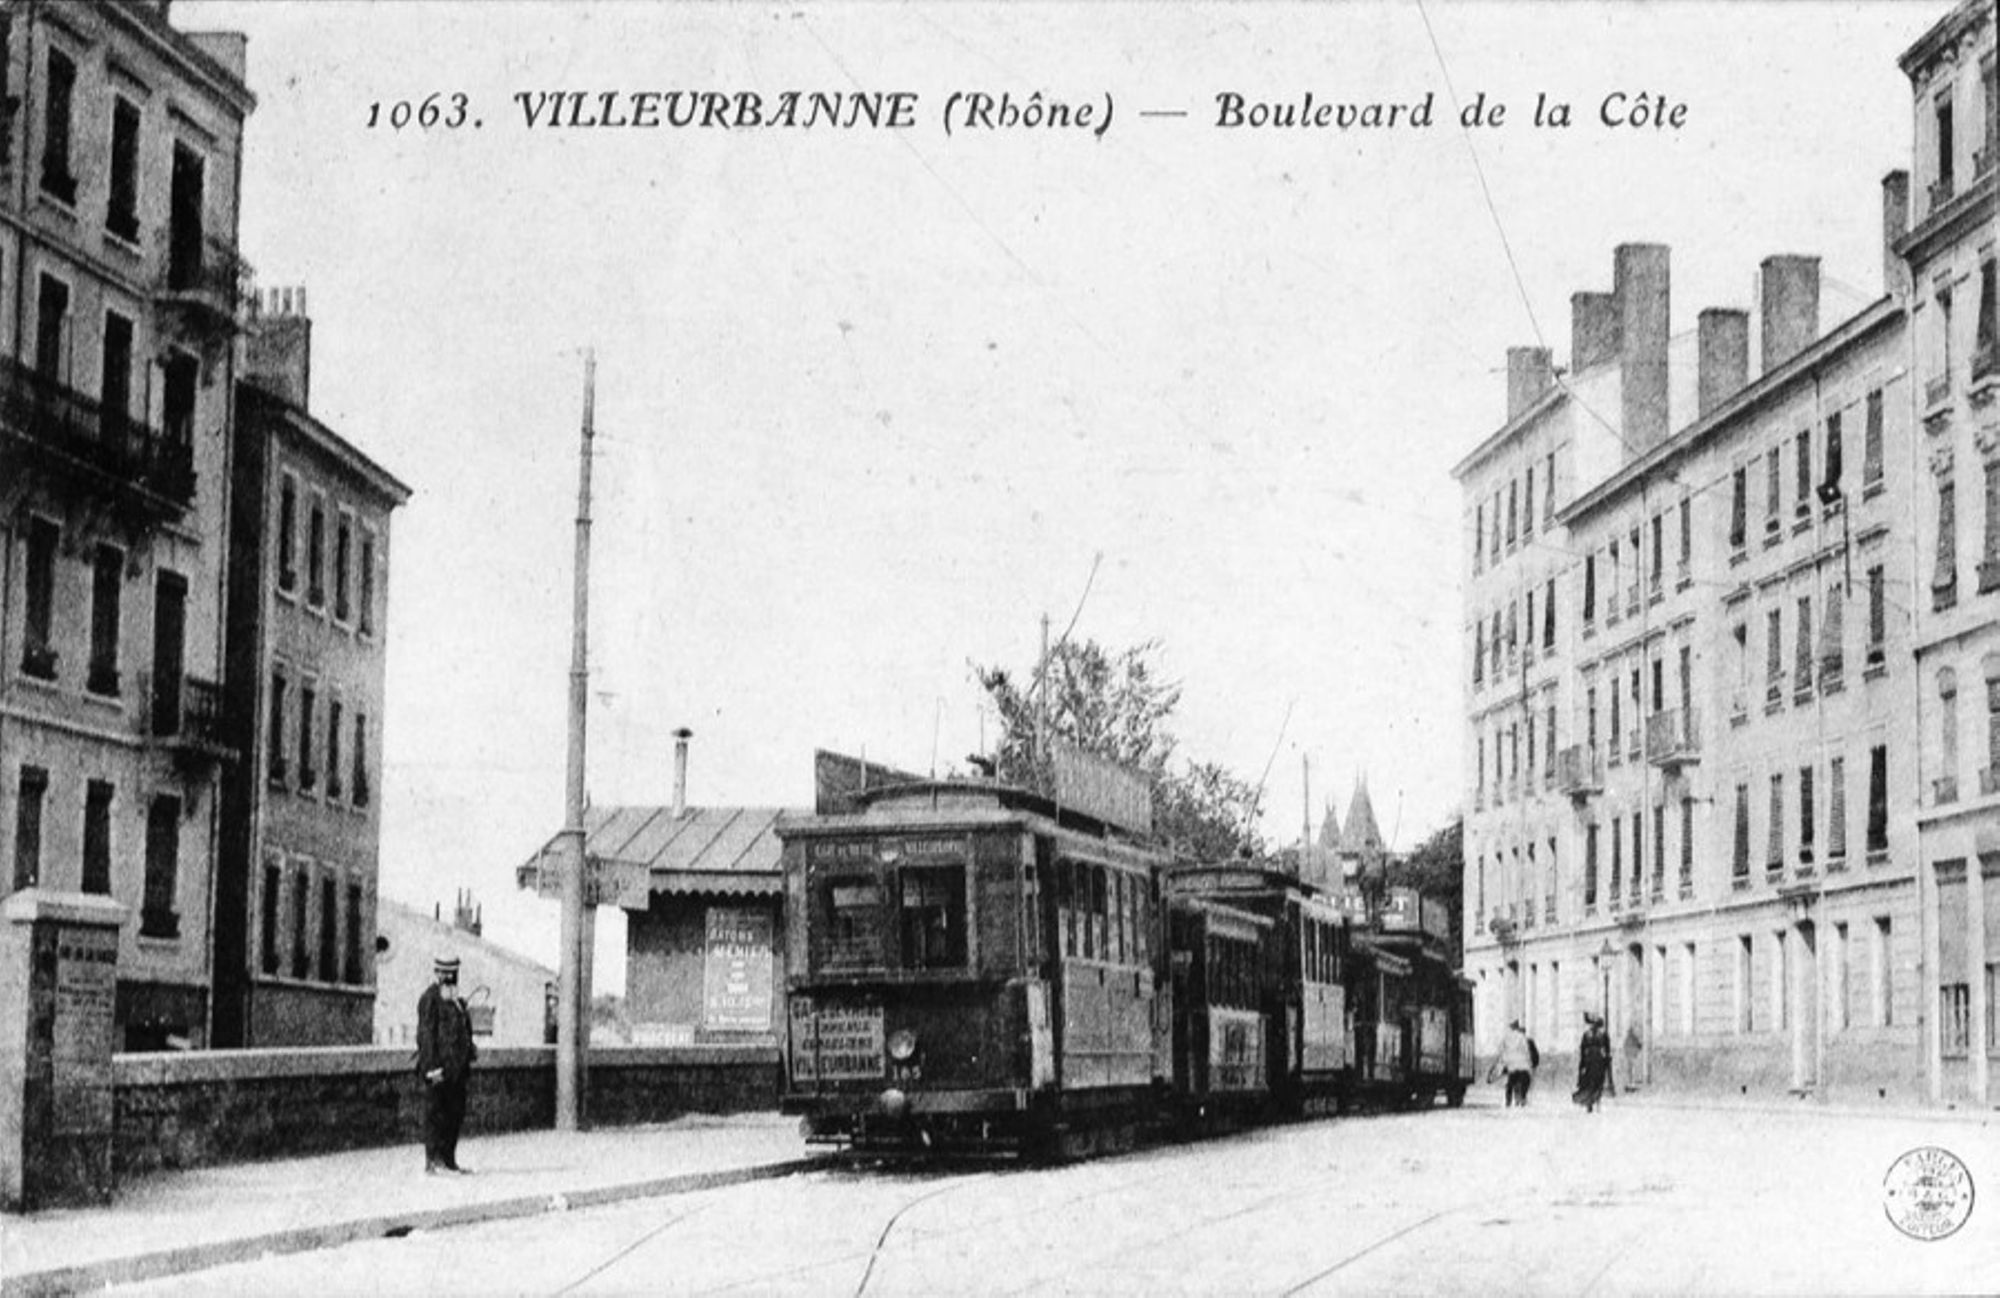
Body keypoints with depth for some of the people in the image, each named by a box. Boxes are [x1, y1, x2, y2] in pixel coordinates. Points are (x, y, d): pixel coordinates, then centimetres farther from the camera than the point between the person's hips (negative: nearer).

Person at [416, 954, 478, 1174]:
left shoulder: (455, 1000, 17)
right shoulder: (430, 998, -10)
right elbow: (425, 1034, -14)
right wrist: (431, 1067, -19)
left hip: (456, 1068, 9)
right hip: (440, 1065, -9)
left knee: (456, 1114, 11)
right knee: (435, 1113, -5)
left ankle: (449, 1160, 19)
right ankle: (431, 1162, -3)